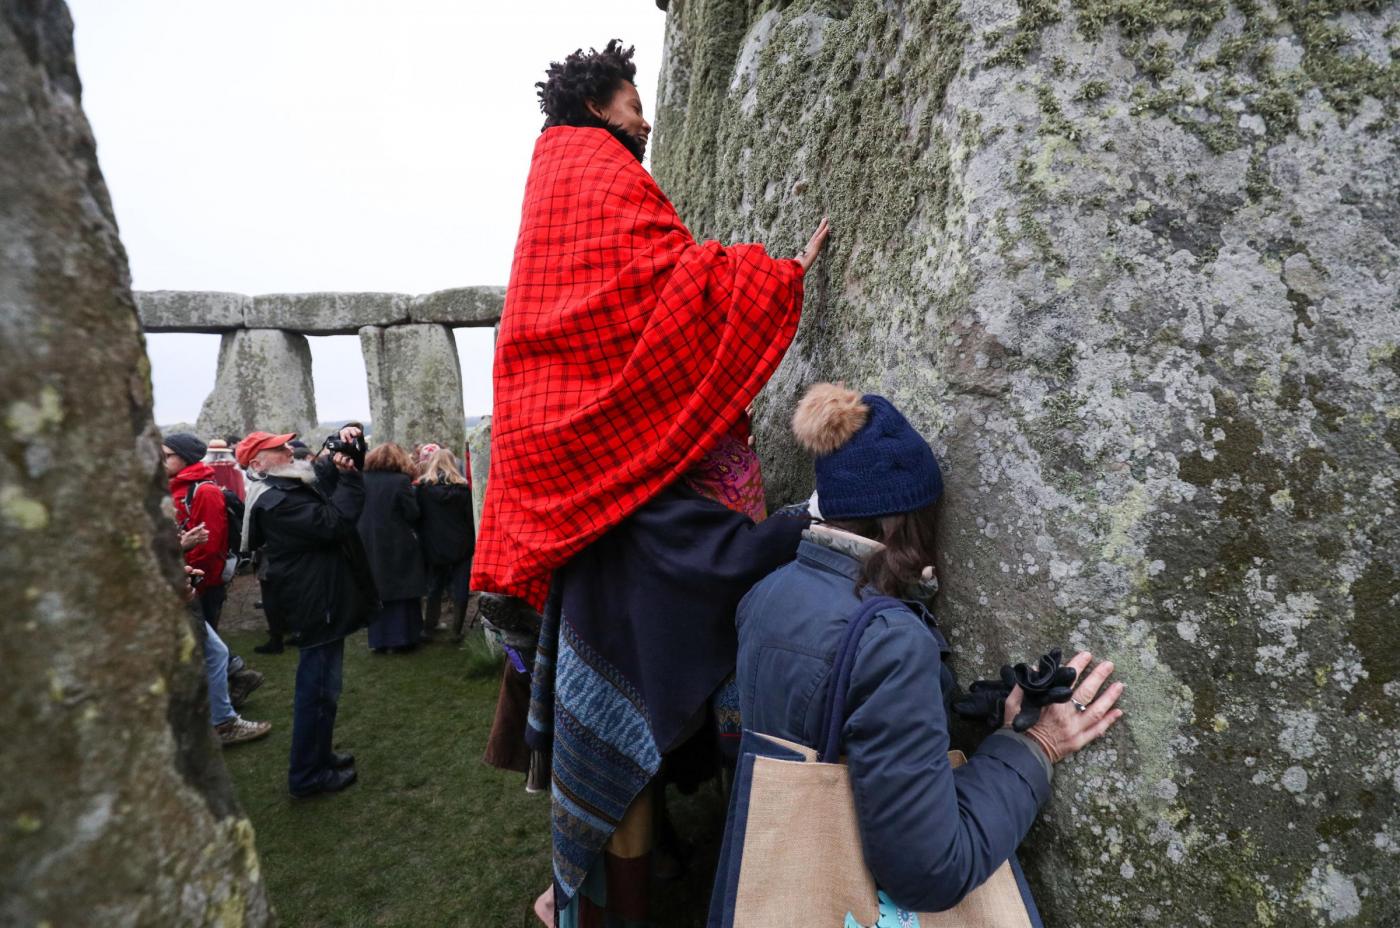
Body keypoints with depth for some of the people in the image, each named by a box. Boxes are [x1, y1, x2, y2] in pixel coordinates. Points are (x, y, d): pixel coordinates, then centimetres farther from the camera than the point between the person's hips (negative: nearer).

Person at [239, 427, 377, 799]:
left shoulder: (304, 480, 9)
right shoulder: (275, 503, -20)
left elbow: (339, 464, 21)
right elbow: (332, 523, -30)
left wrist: (348, 436, 0)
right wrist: (349, 478, -23)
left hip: (326, 599, 11)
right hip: (316, 604, -11)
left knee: (321, 685, 21)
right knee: (319, 689, -1)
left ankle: (319, 753, 36)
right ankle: (307, 774, 12)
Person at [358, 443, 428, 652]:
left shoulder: (363, 480, -1)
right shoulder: (401, 480, -15)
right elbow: (413, 514, -12)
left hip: (370, 545, 4)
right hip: (399, 546, -4)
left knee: (377, 593, 13)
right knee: (402, 592, 8)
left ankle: (378, 639, 20)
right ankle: (402, 637, 14)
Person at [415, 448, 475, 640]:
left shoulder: (422, 487, -5)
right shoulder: (462, 487, -7)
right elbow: (471, 518, -4)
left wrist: (423, 541, 14)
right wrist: (472, 543, 6)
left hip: (434, 548, 2)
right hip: (460, 547, -1)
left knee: (434, 588, 15)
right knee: (459, 590, 5)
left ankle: (429, 628, 20)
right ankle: (456, 631, 8)